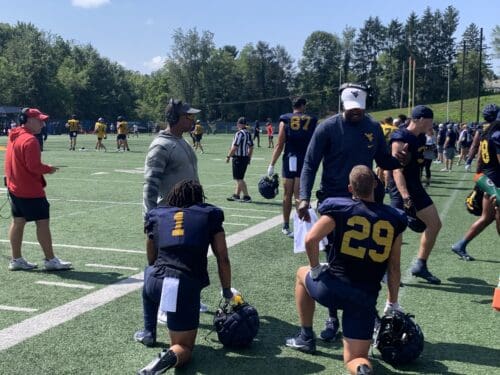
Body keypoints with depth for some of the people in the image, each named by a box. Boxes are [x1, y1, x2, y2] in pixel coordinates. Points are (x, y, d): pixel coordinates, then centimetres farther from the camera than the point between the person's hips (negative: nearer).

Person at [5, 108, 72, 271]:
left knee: (18, 222, 12)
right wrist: (49, 169, -6)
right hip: (31, 190, -10)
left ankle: (16, 260, 18)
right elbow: (34, 166, -23)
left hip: (14, 188, 10)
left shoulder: (14, 136, 11)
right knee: (42, 222, -3)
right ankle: (50, 260, 2)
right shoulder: (30, 140, -18)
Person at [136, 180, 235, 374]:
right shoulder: (209, 215, 14)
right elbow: (223, 259, 13)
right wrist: (227, 292, 26)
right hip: (187, 288, -2)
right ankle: (171, 356, -20)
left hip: (155, 283, 2)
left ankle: (149, 333, 37)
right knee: (184, 347, 15)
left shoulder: (157, 215, 19)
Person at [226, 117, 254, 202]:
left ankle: (246, 196, -5)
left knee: (239, 179, -3)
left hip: (238, 158, -9)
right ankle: (236, 195, 24)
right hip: (245, 157, 9)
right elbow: (251, 147, 14)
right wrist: (249, 158, 21)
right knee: (239, 178, 16)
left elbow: (235, 147, -19)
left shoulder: (239, 133, -16)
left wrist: (228, 156, -11)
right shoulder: (248, 134, 9)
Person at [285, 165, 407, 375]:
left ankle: (306, 338, 36)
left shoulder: (339, 208, -4)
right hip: (365, 299, 2)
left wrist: (315, 268, 3)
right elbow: (394, 268, 10)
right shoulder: (394, 219, 6)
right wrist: (392, 303, 21)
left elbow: (310, 240, -15)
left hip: (331, 289, -1)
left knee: (302, 274, 33)